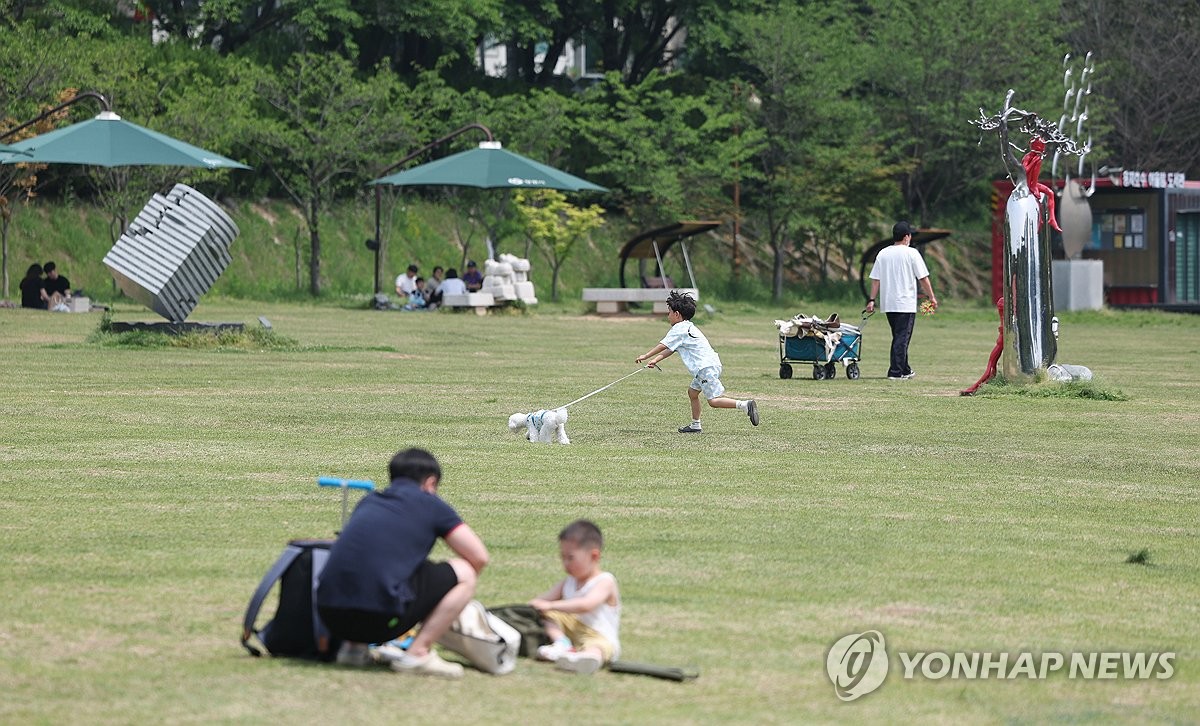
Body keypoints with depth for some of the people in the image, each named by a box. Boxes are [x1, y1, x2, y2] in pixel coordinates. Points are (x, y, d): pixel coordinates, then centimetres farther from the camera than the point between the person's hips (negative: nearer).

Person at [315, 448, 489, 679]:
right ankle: (418, 653, 1)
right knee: (464, 573, 9)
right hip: (379, 616, -6)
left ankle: (353, 646, 18)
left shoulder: (369, 502, 24)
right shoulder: (431, 505, 9)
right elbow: (479, 558, 7)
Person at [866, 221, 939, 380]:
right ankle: (896, 372, -9)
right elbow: (923, 278, -6)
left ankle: (905, 370, 26)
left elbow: (875, 279, 6)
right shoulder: (911, 253, -7)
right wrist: (932, 297, 2)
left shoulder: (883, 254, 7)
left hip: (888, 304, 6)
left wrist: (872, 300, 9)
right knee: (902, 338, -4)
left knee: (899, 337, 17)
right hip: (906, 304, -6)